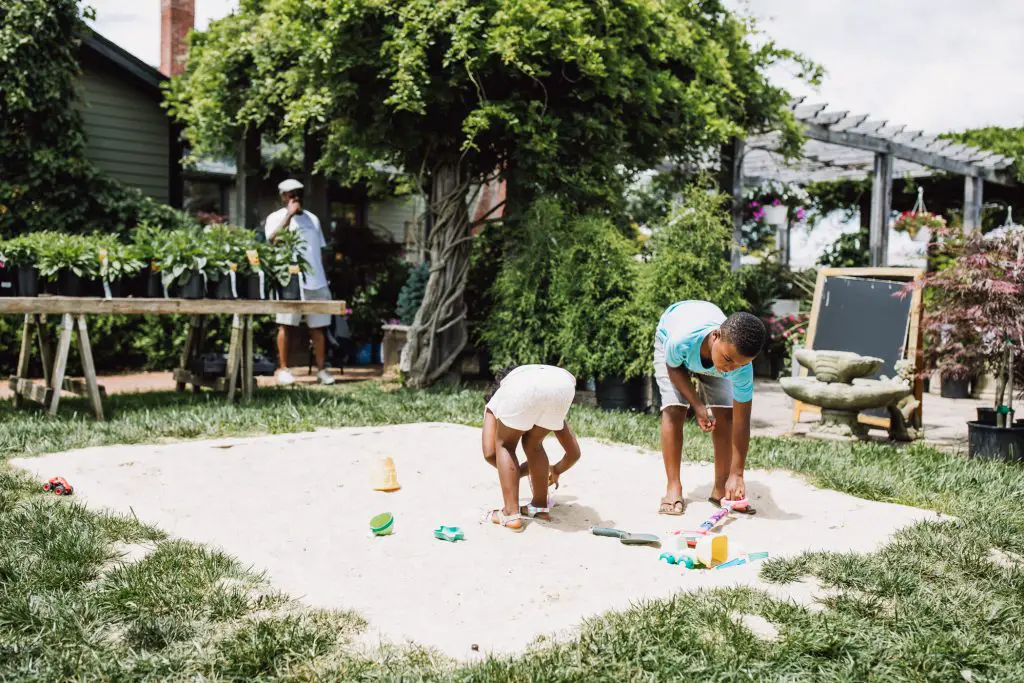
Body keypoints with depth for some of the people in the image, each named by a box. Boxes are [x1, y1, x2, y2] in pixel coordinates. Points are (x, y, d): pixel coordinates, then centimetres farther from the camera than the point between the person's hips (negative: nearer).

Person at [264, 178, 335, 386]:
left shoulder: (312, 219, 20)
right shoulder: (276, 217, 4)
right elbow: (273, 239, -17)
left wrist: (324, 278, 15)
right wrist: (289, 214, -16)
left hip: (317, 282, 5)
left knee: (318, 327, 4)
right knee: (285, 325, -5)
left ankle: (321, 369, 6)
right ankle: (283, 369, 0)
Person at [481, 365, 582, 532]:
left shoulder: (494, 402, 39)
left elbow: (489, 453, 24)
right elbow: (574, 453, 44)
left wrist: (521, 471, 42)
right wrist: (556, 471, 64)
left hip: (522, 386, -3)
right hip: (563, 384, 4)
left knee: (505, 445, 22)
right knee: (533, 443, 30)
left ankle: (511, 514, 14)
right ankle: (540, 507, 34)